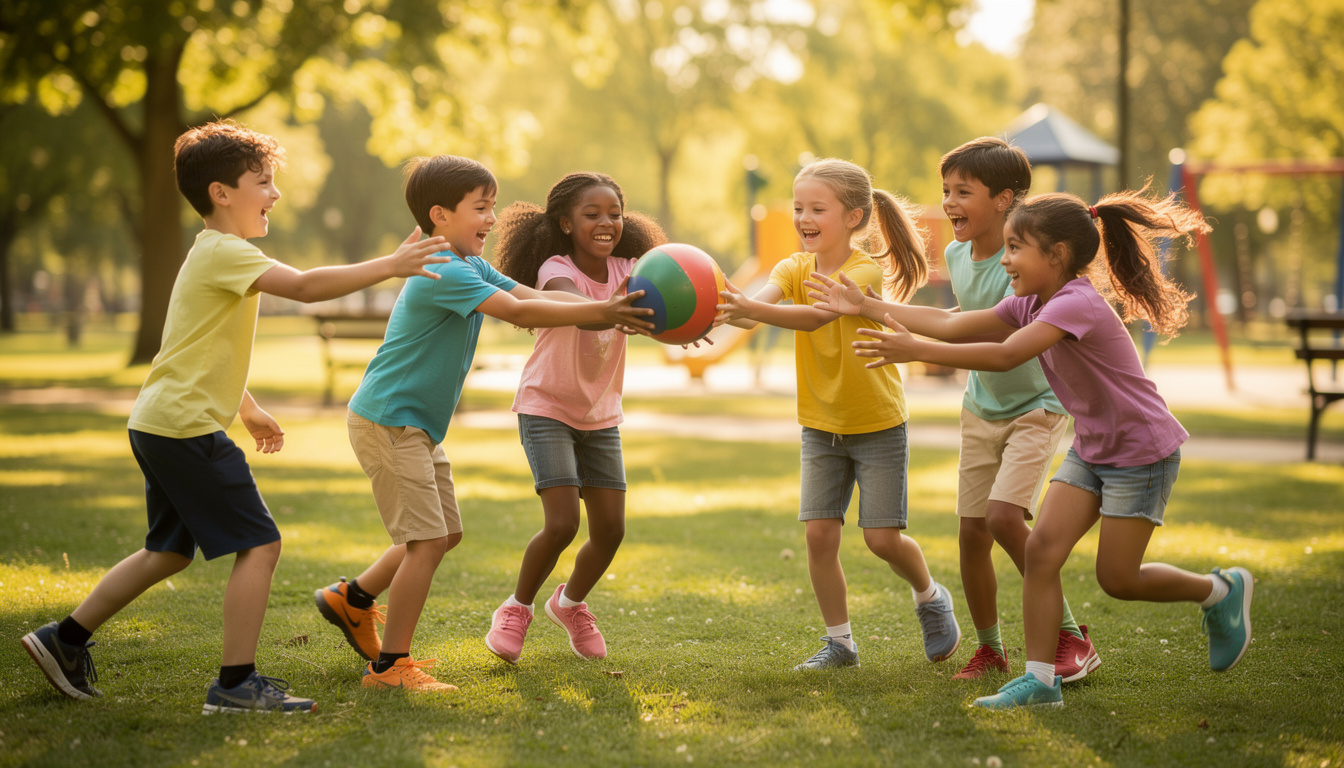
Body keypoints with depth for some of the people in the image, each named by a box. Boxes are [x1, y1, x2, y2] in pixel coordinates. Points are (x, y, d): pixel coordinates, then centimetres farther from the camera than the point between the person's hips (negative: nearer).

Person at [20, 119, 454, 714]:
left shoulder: (214, 255, 19)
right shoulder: (224, 252, -15)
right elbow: (304, 286, -28)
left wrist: (250, 411, 31)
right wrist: (390, 265, -27)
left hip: (160, 425, 11)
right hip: (186, 425, -11)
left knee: (170, 550, 20)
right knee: (260, 543, -8)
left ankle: (64, 639, 25)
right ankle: (236, 682, -7)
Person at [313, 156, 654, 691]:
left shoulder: (472, 267, 11)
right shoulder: (445, 274, -21)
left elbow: (538, 297, 3)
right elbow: (517, 312, -31)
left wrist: (608, 310, -10)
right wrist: (598, 312, -33)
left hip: (419, 426, 10)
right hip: (388, 421, -10)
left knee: (446, 532, 17)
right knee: (429, 540, -11)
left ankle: (352, 599, 32)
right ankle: (390, 665, -4)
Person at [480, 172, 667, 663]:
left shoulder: (626, 271, -6)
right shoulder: (557, 270, -21)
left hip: (600, 415, 5)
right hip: (547, 408, -5)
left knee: (610, 530, 1)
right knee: (561, 524, -16)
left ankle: (570, 603, 30)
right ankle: (517, 609, 9)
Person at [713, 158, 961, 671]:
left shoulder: (866, 272, -22)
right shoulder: (796, 268, -5)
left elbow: (813, 317, -39)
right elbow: (757, 304, -25)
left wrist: (752, 310, -56)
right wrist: (720, 313, -48)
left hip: (878, 423, -4)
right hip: (821, 425, 5)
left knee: (883, 538, -4)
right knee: (819, 533, -4)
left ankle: (930, 597, 28)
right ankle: (840, 642, 11)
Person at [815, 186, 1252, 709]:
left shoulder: (1077, 303, -27)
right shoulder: (1031, 305, 1)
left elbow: (1006, 356, -39)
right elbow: (952, 324, -2)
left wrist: (916, 350, -41)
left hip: (1143, 450, -8)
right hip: (1090, 448, 8)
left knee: (1116, 579, -1)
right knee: (1042, 548, -7)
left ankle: (1222, 591, 23)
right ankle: (1040, 679, -3)